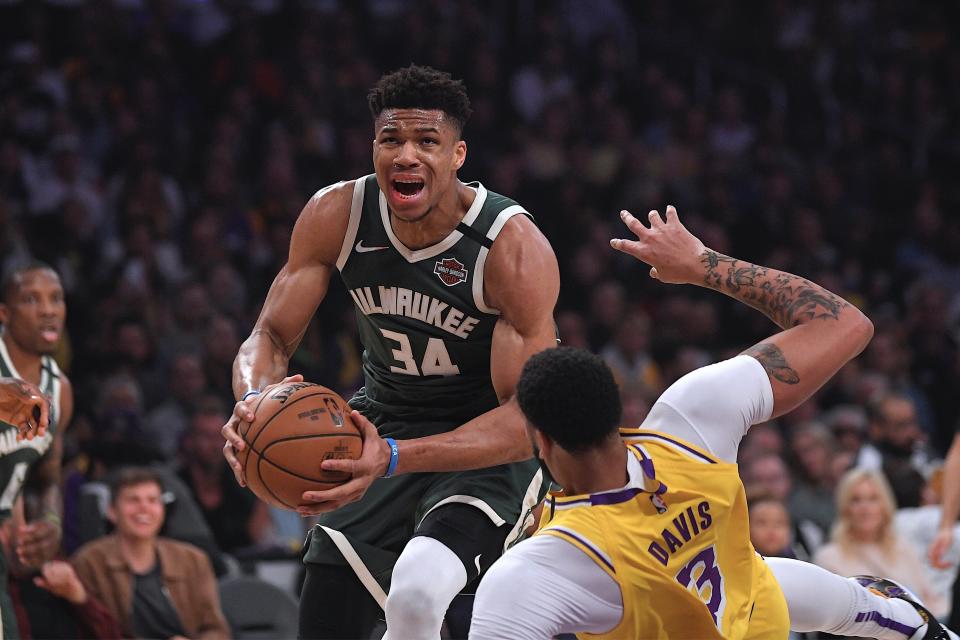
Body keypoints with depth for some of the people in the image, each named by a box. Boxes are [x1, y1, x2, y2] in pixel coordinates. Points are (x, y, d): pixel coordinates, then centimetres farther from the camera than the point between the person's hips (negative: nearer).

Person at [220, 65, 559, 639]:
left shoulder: (515, 247, -25)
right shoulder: (336, 215, -12)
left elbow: (525, 421, -27)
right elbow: (272, 338, -5)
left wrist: (396, 458, -42)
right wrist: (256, 400, -31)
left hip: (487, 452, -5)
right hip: (381, 430, 5)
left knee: (416, 593, -34)